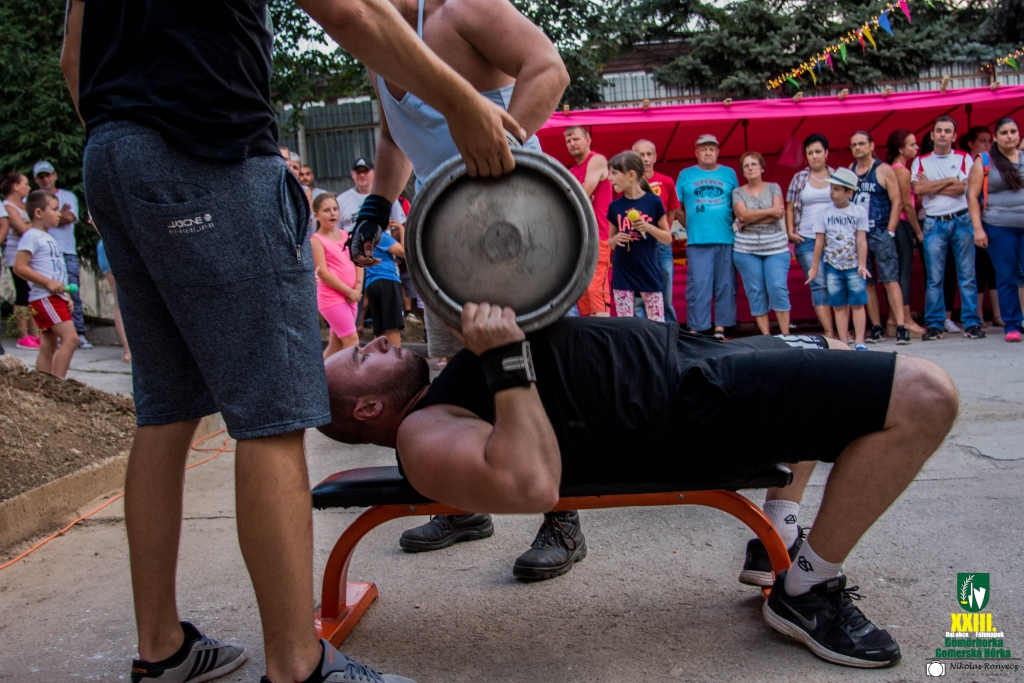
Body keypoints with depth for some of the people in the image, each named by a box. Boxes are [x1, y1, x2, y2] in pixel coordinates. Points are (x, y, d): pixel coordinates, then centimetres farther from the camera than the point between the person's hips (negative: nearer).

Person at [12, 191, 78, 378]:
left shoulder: (49, 237, 21)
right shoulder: (32, 236, -7)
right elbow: (19, 267, -17)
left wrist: (66, 296, 18)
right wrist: (48, 283, -20)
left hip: (55, 298, 10)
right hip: (44, 298, -10)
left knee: (49, 345, 10)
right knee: (70, 338, -18)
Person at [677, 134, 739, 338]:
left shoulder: (729, 174, 13)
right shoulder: (685, 175, 10)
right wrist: (690, 226, 0)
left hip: (726, 239, 2)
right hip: (697, 241, -2)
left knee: (725, 286, 3)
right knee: (698, 286, -6)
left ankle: (720, 327, 11)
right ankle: (695, 330, -3)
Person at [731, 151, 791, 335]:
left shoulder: (774, 188, 9)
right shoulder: (738, 192, 8)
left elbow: (778, 215, -7)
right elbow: (743, 215, -9)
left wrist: (749, 221, -10)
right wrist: (770, 211, -7)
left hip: (776, 247, -1)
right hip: (746, 250, 1)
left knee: (778, 289, -11)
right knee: (756, 293, -1)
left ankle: (786, 335, -4)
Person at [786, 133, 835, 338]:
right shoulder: (799, 178, 9)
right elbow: (790, 208, 11)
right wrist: (790, 232, 0)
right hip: (807, 240, 0)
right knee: (818, 284, -4)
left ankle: (843, 330, 5)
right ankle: (829, 332, -3)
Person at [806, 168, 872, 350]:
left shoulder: (859, 212, -3)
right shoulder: (825, 213, 1)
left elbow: (861, 240, -4)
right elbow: (819, 241, 3)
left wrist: (862, 265, -10)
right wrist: (814, 267, 4)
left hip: (854, 266, -1)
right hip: (833, 267, 2)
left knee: (857, 304, 1)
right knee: (839, 306, 5)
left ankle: (859, 341, 5)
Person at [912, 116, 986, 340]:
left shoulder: (964, 158, 9)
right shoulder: (921, 161, 11)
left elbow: (963, 188, -8)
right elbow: (918, 189, -6)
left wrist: (932, 187, -7)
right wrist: (949, 181, -5)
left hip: (962, 221, 0)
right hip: (934, 224, 0)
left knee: (967, 275, 1)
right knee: (934, 277, -1)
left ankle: (971, 323, 4)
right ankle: (934, 325, 4)